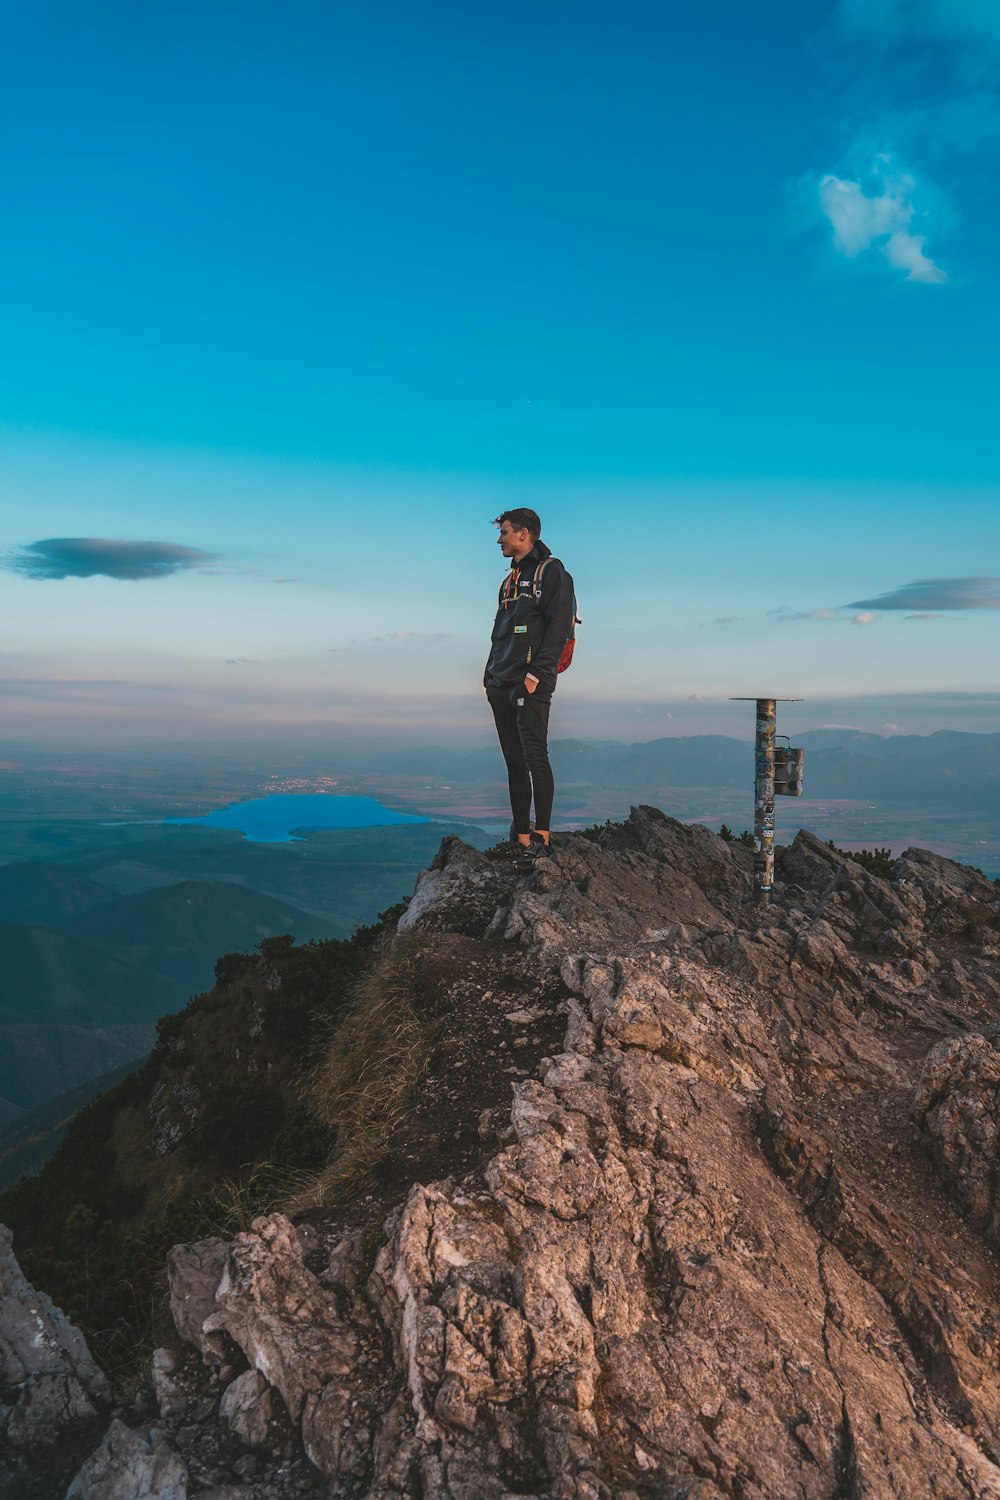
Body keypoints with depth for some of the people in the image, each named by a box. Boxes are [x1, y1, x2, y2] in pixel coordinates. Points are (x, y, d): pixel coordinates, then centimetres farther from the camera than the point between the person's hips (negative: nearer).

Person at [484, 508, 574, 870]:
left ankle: (541, 836, -3)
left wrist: (537, 673, -19)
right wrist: (490, 674, 16)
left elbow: (559, 626, -12)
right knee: (514, 761, 7)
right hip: (501, 686, 8)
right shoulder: (510, 579, 23)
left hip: (530, 685, -8)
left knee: (535, 758, -8)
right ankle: (520, 836, 11)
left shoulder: (551, 571, -2)